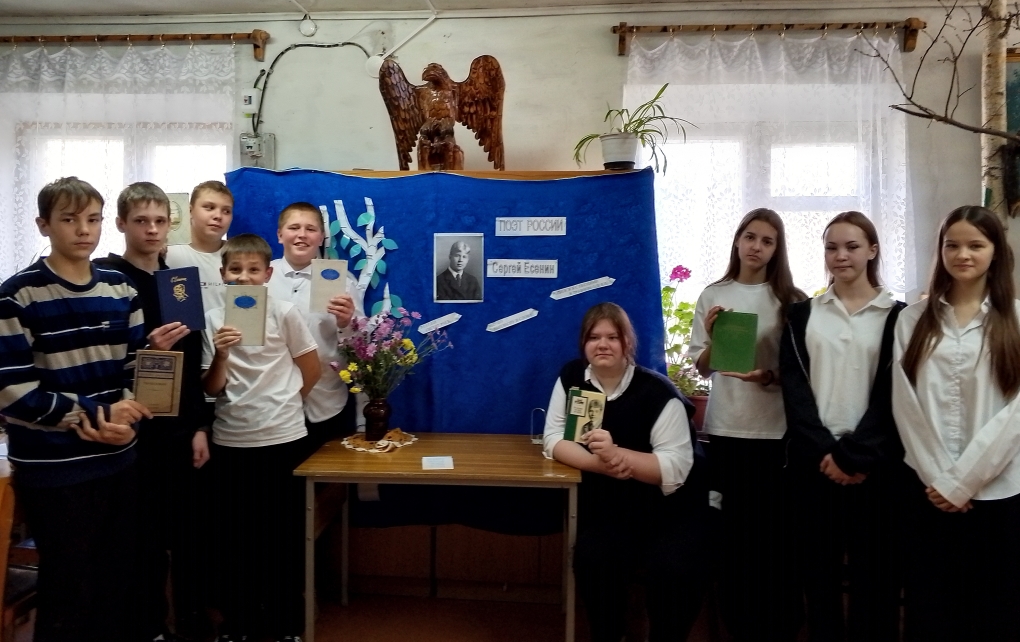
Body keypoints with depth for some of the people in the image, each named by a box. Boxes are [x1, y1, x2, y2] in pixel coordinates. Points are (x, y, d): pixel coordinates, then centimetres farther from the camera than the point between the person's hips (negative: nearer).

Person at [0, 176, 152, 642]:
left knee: (120, 584, 16)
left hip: (119, 461, 5)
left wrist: (123, 411, -11)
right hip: (53, 470, -5)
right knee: (69, 592, 9)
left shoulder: (120, 290, 7)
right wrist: (90, 416, -17)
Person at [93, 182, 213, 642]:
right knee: (145, 536, 4)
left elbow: (194, 363, 9)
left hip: (179, 429, 4)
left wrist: (199, 426, 6)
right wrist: (146, 350, -25)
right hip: (135, 430, -4)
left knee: (187, 533, 11)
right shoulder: (104, 278, -6)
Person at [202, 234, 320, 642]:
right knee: (235, 532, 12)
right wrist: (221, 355, -17)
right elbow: (212, 389, 0)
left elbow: (312, 370, 2)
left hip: (282, 438, -2)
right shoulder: (213, 318, 0)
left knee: (284, 531, 7)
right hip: (230, 440, 2)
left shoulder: (284, 313, -6)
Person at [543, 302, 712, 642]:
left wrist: (616, 454, -36)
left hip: (672, 506, -2)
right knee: (593, 557, -21)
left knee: (672, 569, -24)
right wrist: (602, 463, -25)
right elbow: (553, 441, -8)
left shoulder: (657, 392, -16)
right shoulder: (572, 378, -3)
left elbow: (675, 469, -21)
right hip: (611, 503, 3)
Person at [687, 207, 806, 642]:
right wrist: (712, 338, -14)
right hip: (726, 427, 2)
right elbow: (701, 368, 5)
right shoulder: (713, 295, 3)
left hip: (776, 429, -1)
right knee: (734, 529, 9)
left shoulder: (790, 299, -1)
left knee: (774, 530, 2)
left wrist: (769, 377, -18)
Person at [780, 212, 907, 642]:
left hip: (873, 460, -1)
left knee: (874, 570, 6)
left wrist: (853, 455, -13)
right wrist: (825, 451, -11)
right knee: (817, 567, 8)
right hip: (812, 457, 2)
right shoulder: (802, 313, 8)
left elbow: (891, 393, -4)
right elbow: (793, 386, 0)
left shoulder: (895, 315, 3)